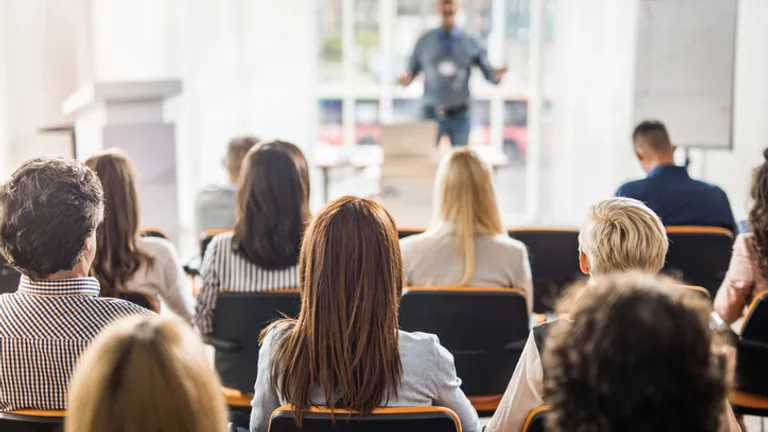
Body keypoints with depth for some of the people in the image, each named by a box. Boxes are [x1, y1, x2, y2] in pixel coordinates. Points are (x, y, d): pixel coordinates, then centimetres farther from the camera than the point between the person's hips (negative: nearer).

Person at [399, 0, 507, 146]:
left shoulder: (472, 43, 2)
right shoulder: (424, 42, 4)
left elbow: (489, 74, 1)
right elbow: (412, 71, 6)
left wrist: (497, 75, -21)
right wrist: (406, 79, -17)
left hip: (460, 115, 0)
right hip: (432, 114, 0)